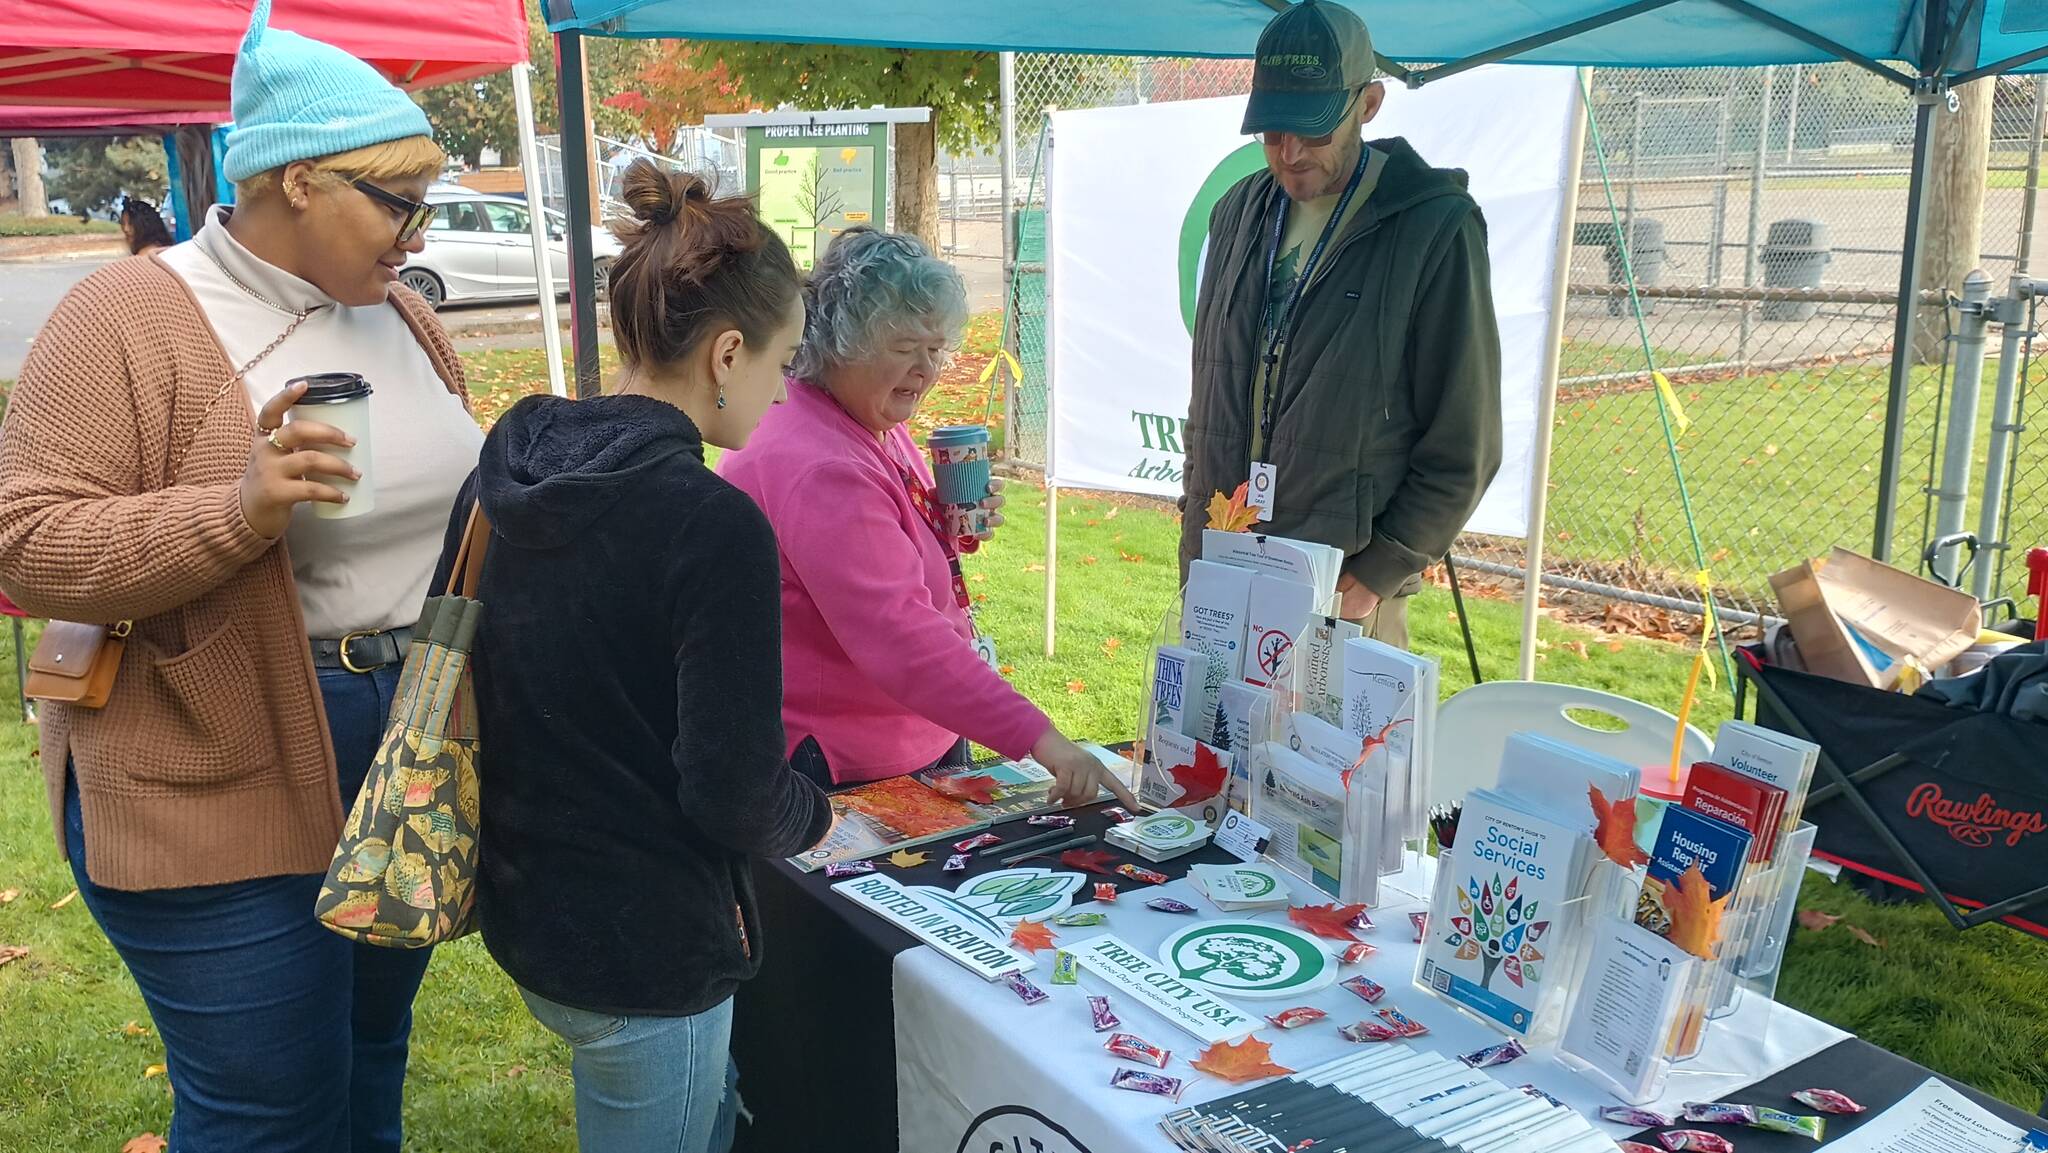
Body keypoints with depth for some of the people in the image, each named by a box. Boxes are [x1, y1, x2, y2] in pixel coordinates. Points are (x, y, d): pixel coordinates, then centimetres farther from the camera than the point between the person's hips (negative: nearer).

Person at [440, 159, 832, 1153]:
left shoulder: (501, 476, -2)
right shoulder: (715, 527, -25)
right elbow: (736, 798, -22)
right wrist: (816, 814, -1)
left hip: (519, 906, 8)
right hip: (643, 944, -7)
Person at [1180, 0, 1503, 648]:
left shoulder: (1436, 229, -10)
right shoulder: (1239, 213, 8)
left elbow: (1463, 449, -9)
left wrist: (1376, 575, -13)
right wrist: (1196, 539, 10)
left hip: (1345, 593, -5)